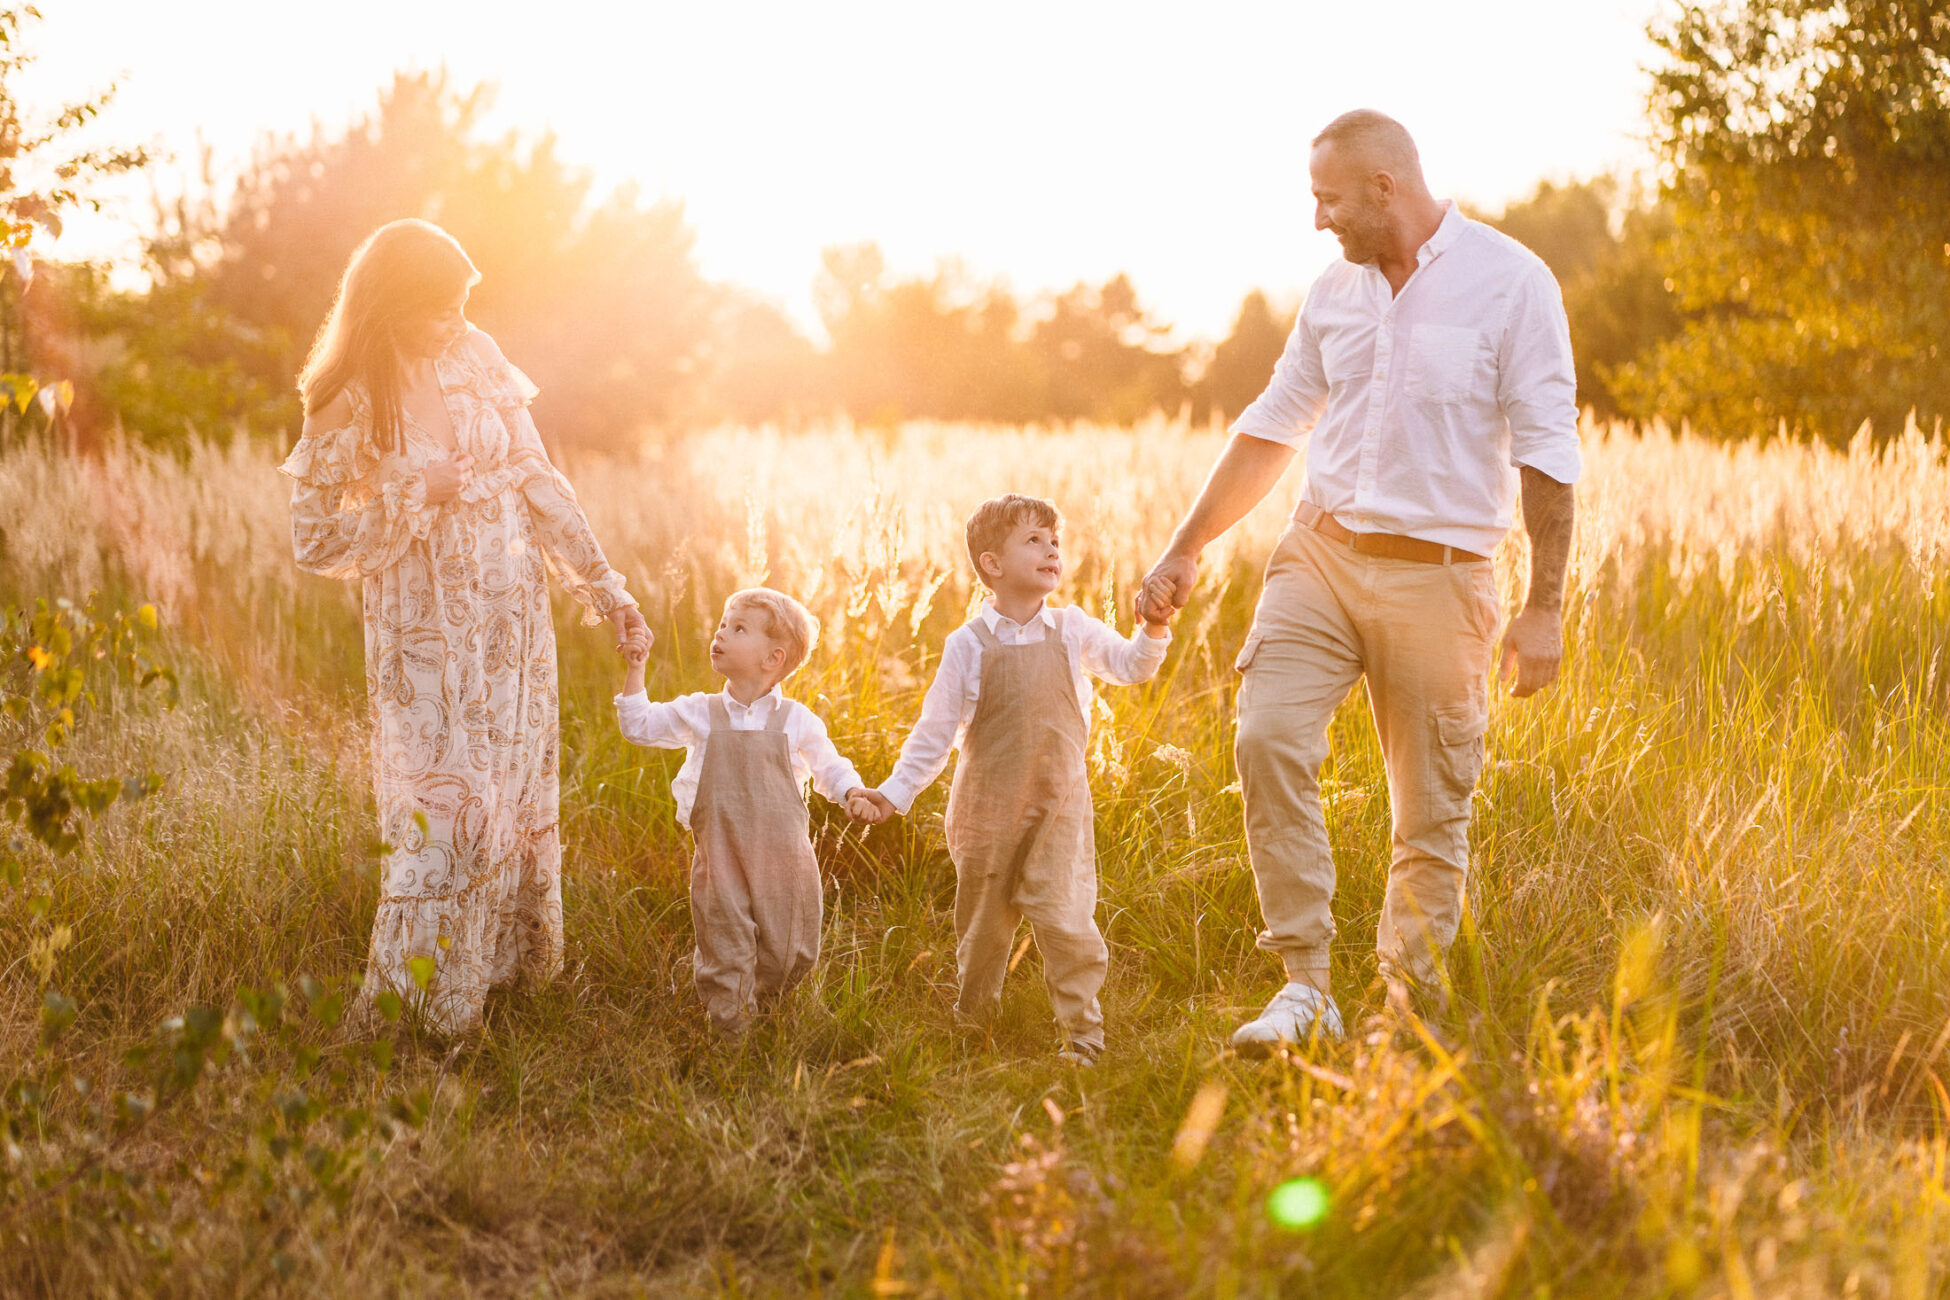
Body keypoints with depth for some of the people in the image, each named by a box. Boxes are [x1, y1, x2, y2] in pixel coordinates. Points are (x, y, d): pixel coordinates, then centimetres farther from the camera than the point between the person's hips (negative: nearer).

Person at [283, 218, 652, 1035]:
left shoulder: (475, 358, -1)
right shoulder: (347, 404, -13)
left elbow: (537, 479, 5)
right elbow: (315, 541, -10)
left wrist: (604, 586, 3)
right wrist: (418, 499, -19)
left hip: (514, 617, 5)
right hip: (428, 631, -5)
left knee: (516, 792, 11)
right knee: (447, 805, -8)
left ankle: (509, 963, 27)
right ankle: (411, 1000, 5)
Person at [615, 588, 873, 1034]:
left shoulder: (796, 721, 2)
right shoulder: (699, 714, 4)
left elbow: (829, 766, 14)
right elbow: (639, 726, 13)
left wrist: (853, 792, -5)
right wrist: (635, 670, 5)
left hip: (783, 863, 0)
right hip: (721, 863, 0)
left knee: (789, 956, 8)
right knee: (726, 952, 1)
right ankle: (733, 1026, 19)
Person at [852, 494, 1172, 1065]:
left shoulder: (1071, 630, 2)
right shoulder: (968, 645, -4)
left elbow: (1131, 666, 6)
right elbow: (934, 730, 0)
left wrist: (1154, 629, -14)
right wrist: (893, 793, -4)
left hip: (1058, 807, 0)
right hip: (988, 810, 0)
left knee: (1064, 917, -13)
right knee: (983, 926, 11)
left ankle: (1083, 1034, -3)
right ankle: (971, 1025, 33)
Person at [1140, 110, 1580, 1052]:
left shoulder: (1511, 283, -6)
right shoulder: (1334, 292, 10)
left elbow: (1546, 454, -7)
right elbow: (1271, 427, 19)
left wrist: (1543, 608, -11)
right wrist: (1186, 548, 19)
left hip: (1436, 577, -4)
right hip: (1321, 552, 4)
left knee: (1433, 813, 3)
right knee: (1268, 737, -18)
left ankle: (1410, 1017, 15)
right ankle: (1305, 984, -12)